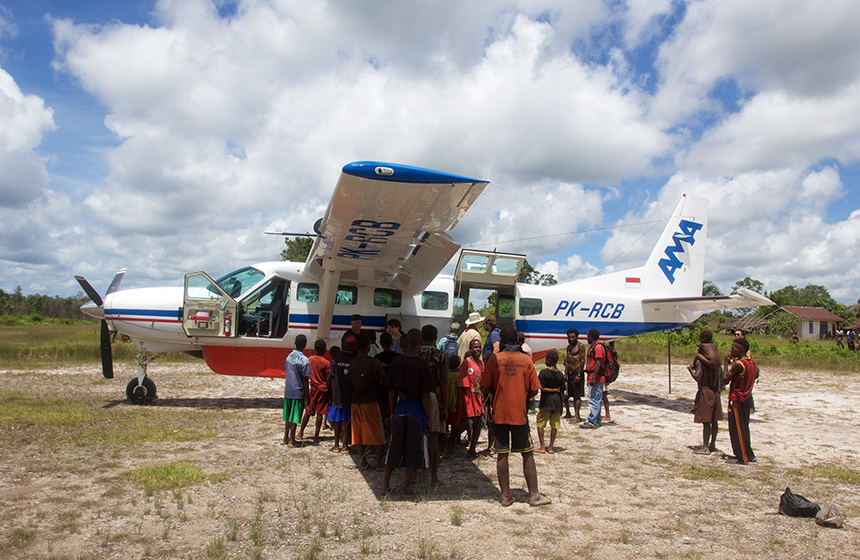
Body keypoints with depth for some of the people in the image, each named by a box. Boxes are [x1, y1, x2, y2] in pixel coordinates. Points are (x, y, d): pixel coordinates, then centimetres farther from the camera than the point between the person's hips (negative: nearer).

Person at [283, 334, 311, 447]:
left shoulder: (289, 356, 2)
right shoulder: (304, 360, -16)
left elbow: (286, 373, 11)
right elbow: (305, 379, -14)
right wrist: (307, 397, -8)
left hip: (287, 391, 6)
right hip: (298, 392, -6)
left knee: (288, 416, 17)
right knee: (294, 417, 4)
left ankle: (285, 438, 26)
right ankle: (292, 441, 13)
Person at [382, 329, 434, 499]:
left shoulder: (396, 363, -1)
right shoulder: (422, 365, -13)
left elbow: (391, 391, 5)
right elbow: (425, 395, -11)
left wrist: (392, 412, 16)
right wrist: (428, 416, -1)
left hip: (400, 406, 4)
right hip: (417, 408, -4)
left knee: (395, 446, 14)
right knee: (413, 448, 6)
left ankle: (385, 484, 22)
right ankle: (407, 488, 12)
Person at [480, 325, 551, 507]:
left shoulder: (494, 359, -5)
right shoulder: (525, 359, -3)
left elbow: (485, 389, -5)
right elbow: (534, 389, -2)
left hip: (499, 413, 0)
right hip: (520, 413, 0)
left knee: (502, 455, 7)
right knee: (528, 454, 10)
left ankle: (506, 496, 13)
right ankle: (534, 495, 13)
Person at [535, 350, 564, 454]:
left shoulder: (543, 372, -10)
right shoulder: (560, 375, 2)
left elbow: (542, 388, -14)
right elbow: (561, 391, 4)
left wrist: (553, 390, -5)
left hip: (545, 402, -4)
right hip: (557, 402, 4)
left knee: (540, 424, 7)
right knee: (554, 425, 8)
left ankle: (542, 447, 7)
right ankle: (550, 447, 13)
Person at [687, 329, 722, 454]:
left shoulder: (700, 362, -14)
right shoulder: (715, 363, 9)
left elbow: (698, 377, -23)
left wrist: (690, 370, -7)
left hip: (705, 391, -8)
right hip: (715, 391, 8)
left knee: (706, 421, -7)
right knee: (714, 420, 13)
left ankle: (705, 447, -6)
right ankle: (712, 444, 23)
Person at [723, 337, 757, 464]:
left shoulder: (737, 364, -21)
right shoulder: (752, 362, 5)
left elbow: (725, 379, -16)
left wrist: (727, 363, -9)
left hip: (736, 400, -9)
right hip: (746, 398, 9)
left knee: (737, 428, 0)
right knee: (743, 427, 17)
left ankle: (742, 457, 5)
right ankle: (748, 455, 25)